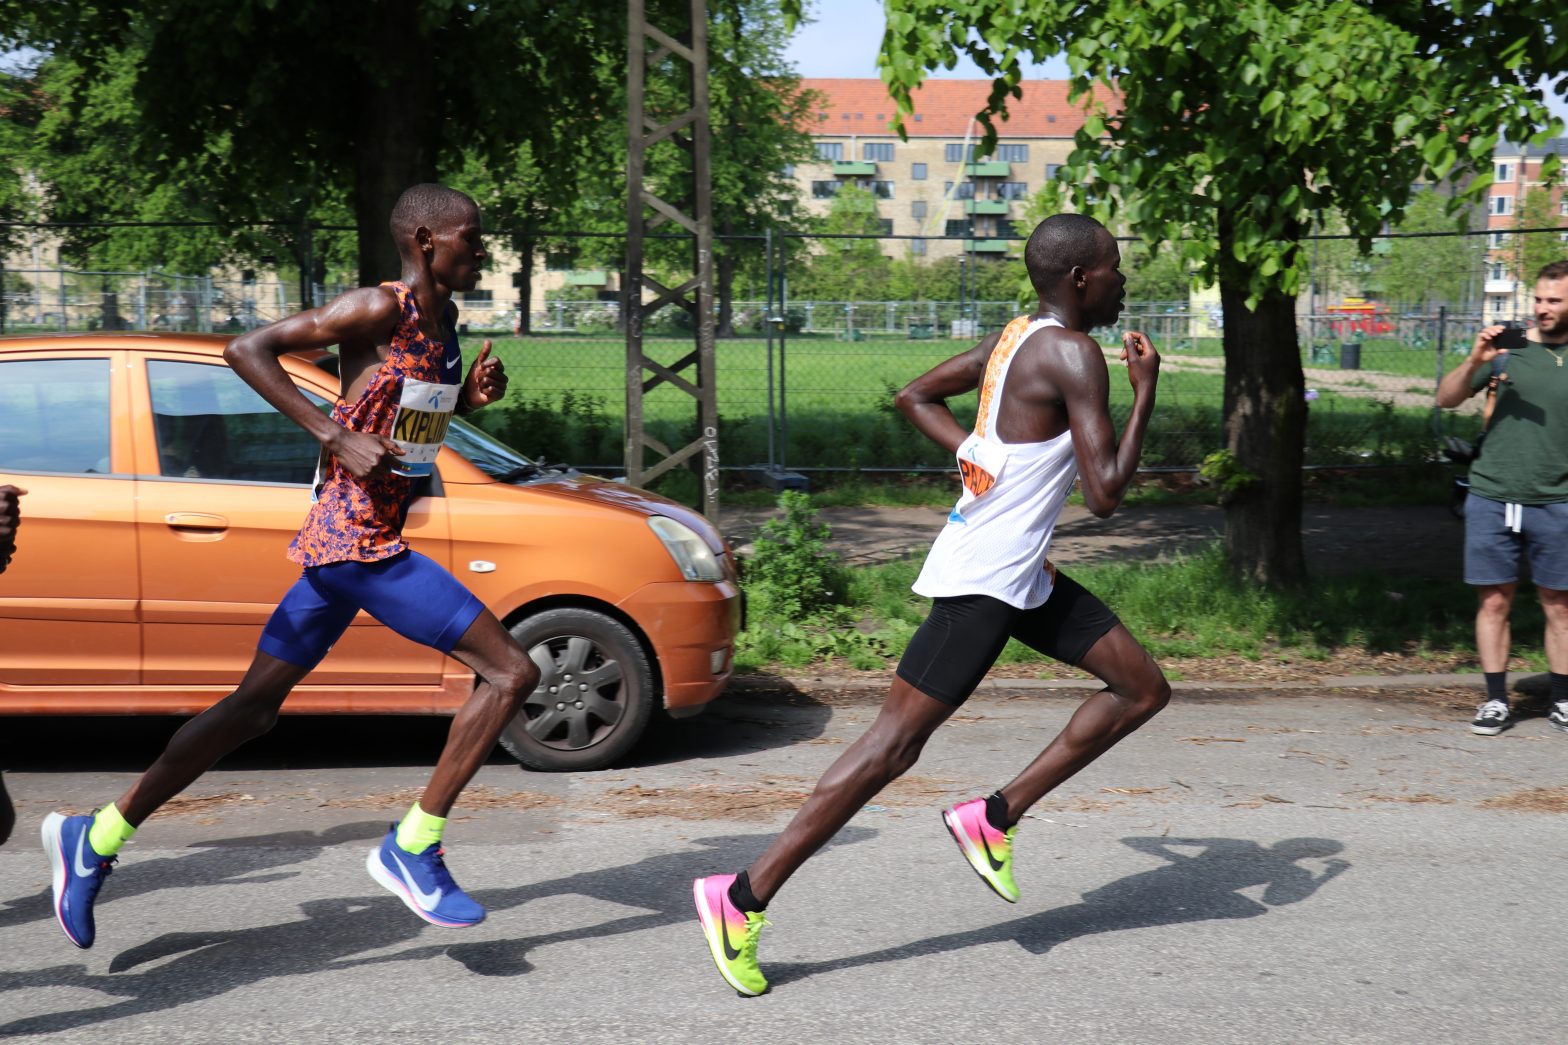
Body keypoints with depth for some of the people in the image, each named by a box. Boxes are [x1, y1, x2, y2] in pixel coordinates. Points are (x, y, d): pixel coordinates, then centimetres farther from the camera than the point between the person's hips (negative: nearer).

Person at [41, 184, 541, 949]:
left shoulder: (442, 323, 13)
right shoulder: (377, 310, -13)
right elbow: (247, 349, -16)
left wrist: (470, 397, 6)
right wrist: (338, 437, -22)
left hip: (348, 542, 9)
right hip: (357, 541, -9)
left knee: (255, 706, 14)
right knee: (511, 672, -10)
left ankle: (96, 839, 21)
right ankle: (413, 848, -3)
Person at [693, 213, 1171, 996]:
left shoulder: (1016, 337, 11)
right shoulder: (1074, 356, -16)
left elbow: (914, 395, 20)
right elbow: (1106, 493, -21)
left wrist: (975, 455, 10)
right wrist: (1144, 394, -9)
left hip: (1022, 575, 10)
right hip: (985, 578, -10)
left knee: (1143, 688, 12)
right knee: (895, 742, -7)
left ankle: (995, 816, 12)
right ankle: (744, 897, -3)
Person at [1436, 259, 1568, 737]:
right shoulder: (1509, 348, 4)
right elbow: (1446, 399, 1)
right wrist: (1474, 362, -14)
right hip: (1492, 497, 1)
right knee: (1494, 602, 3)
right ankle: (1496, 702, 12)